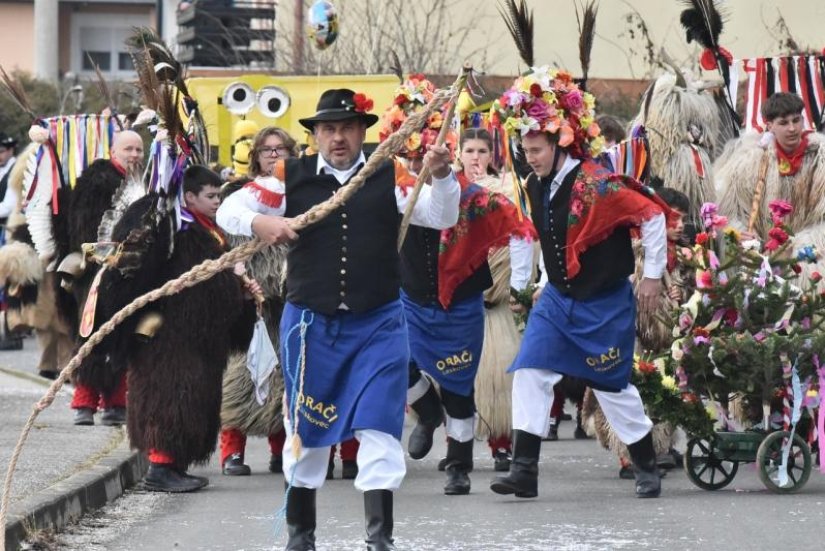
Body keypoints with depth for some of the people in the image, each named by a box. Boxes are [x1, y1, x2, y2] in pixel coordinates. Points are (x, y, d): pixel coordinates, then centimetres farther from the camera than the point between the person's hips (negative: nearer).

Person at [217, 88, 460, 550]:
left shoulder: (390, 178, 0)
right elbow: (229, 209, 2)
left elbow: (442, 216, -6)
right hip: (310, 322, 1)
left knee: (379, 429, -8)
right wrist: (259, 222, -19)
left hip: (378, 325, -1)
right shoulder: (290, 178, 1)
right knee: (306, 428, 11)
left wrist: (441, 176, -26)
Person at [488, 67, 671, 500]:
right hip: (558, 299, 6)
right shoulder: (536, 188, 2)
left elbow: (652, 217, -15)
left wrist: (653, 276, -9)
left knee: (612, 386, 2)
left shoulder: (596, 184, -21)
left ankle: (647, 468, 21)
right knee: (529, 372, -8)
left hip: (605, 305, -6)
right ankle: (524, 471, -7)